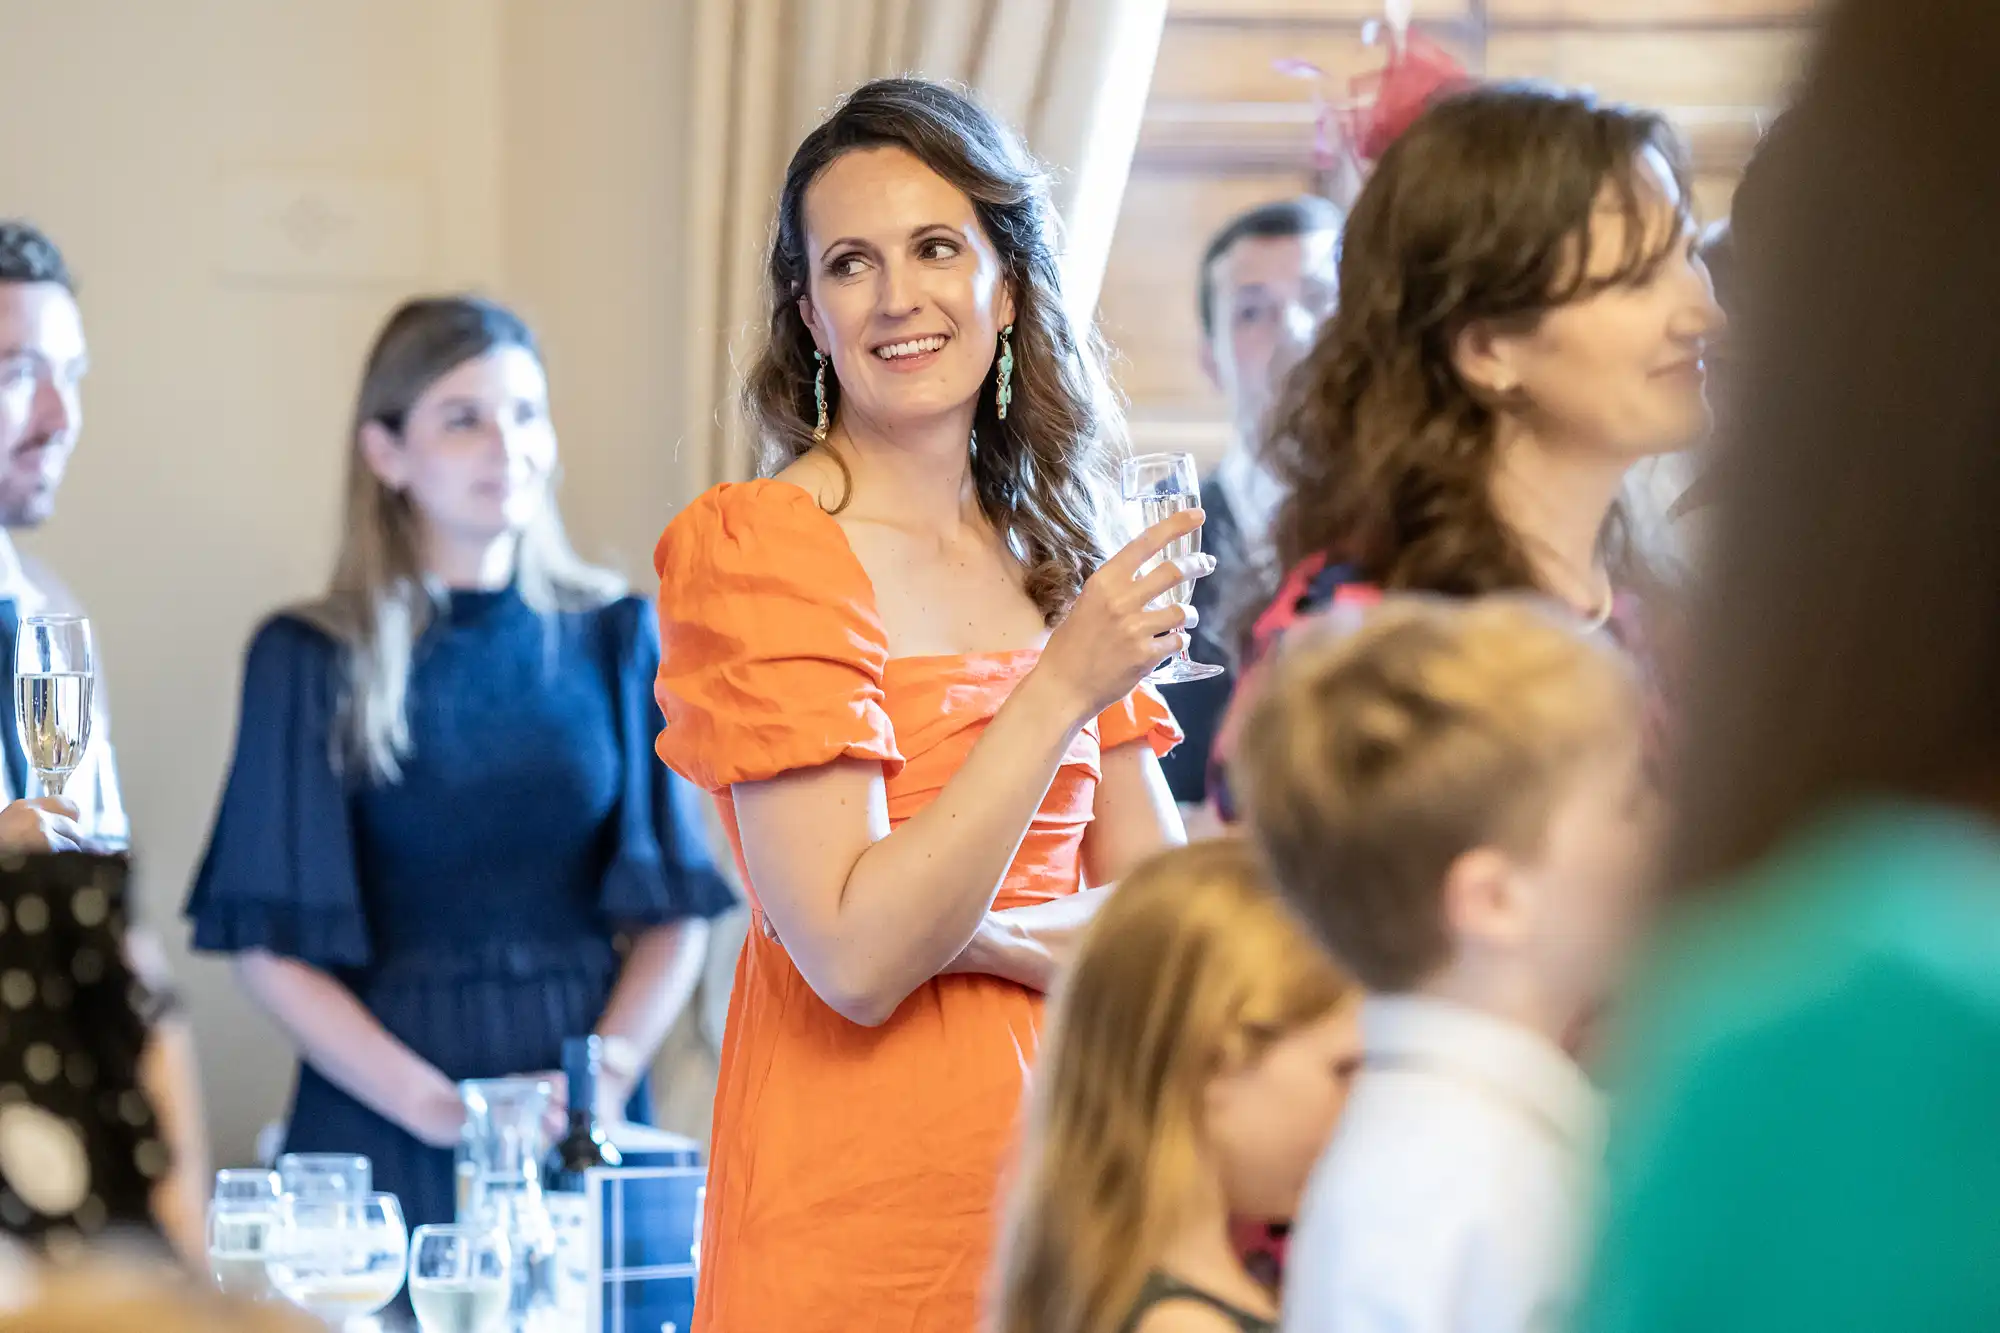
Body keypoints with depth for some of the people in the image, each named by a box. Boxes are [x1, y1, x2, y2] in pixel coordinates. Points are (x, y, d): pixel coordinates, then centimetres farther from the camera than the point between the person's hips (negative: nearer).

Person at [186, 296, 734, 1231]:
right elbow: (267, 945, -4)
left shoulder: (614, 638, 7)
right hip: (383, 1134, -2)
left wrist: (612, 1068, -11)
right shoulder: (309, 661, -1)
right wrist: (430, 1103, -15)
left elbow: (674, 910, 6)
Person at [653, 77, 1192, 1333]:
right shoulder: (761, 550, -10)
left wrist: (982, 933, -13)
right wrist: (1062, 689, -21)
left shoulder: (1056, 558, 9)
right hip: (862, 1205, -5)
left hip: (1058, 1171, 6)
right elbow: (853, 960, -18)